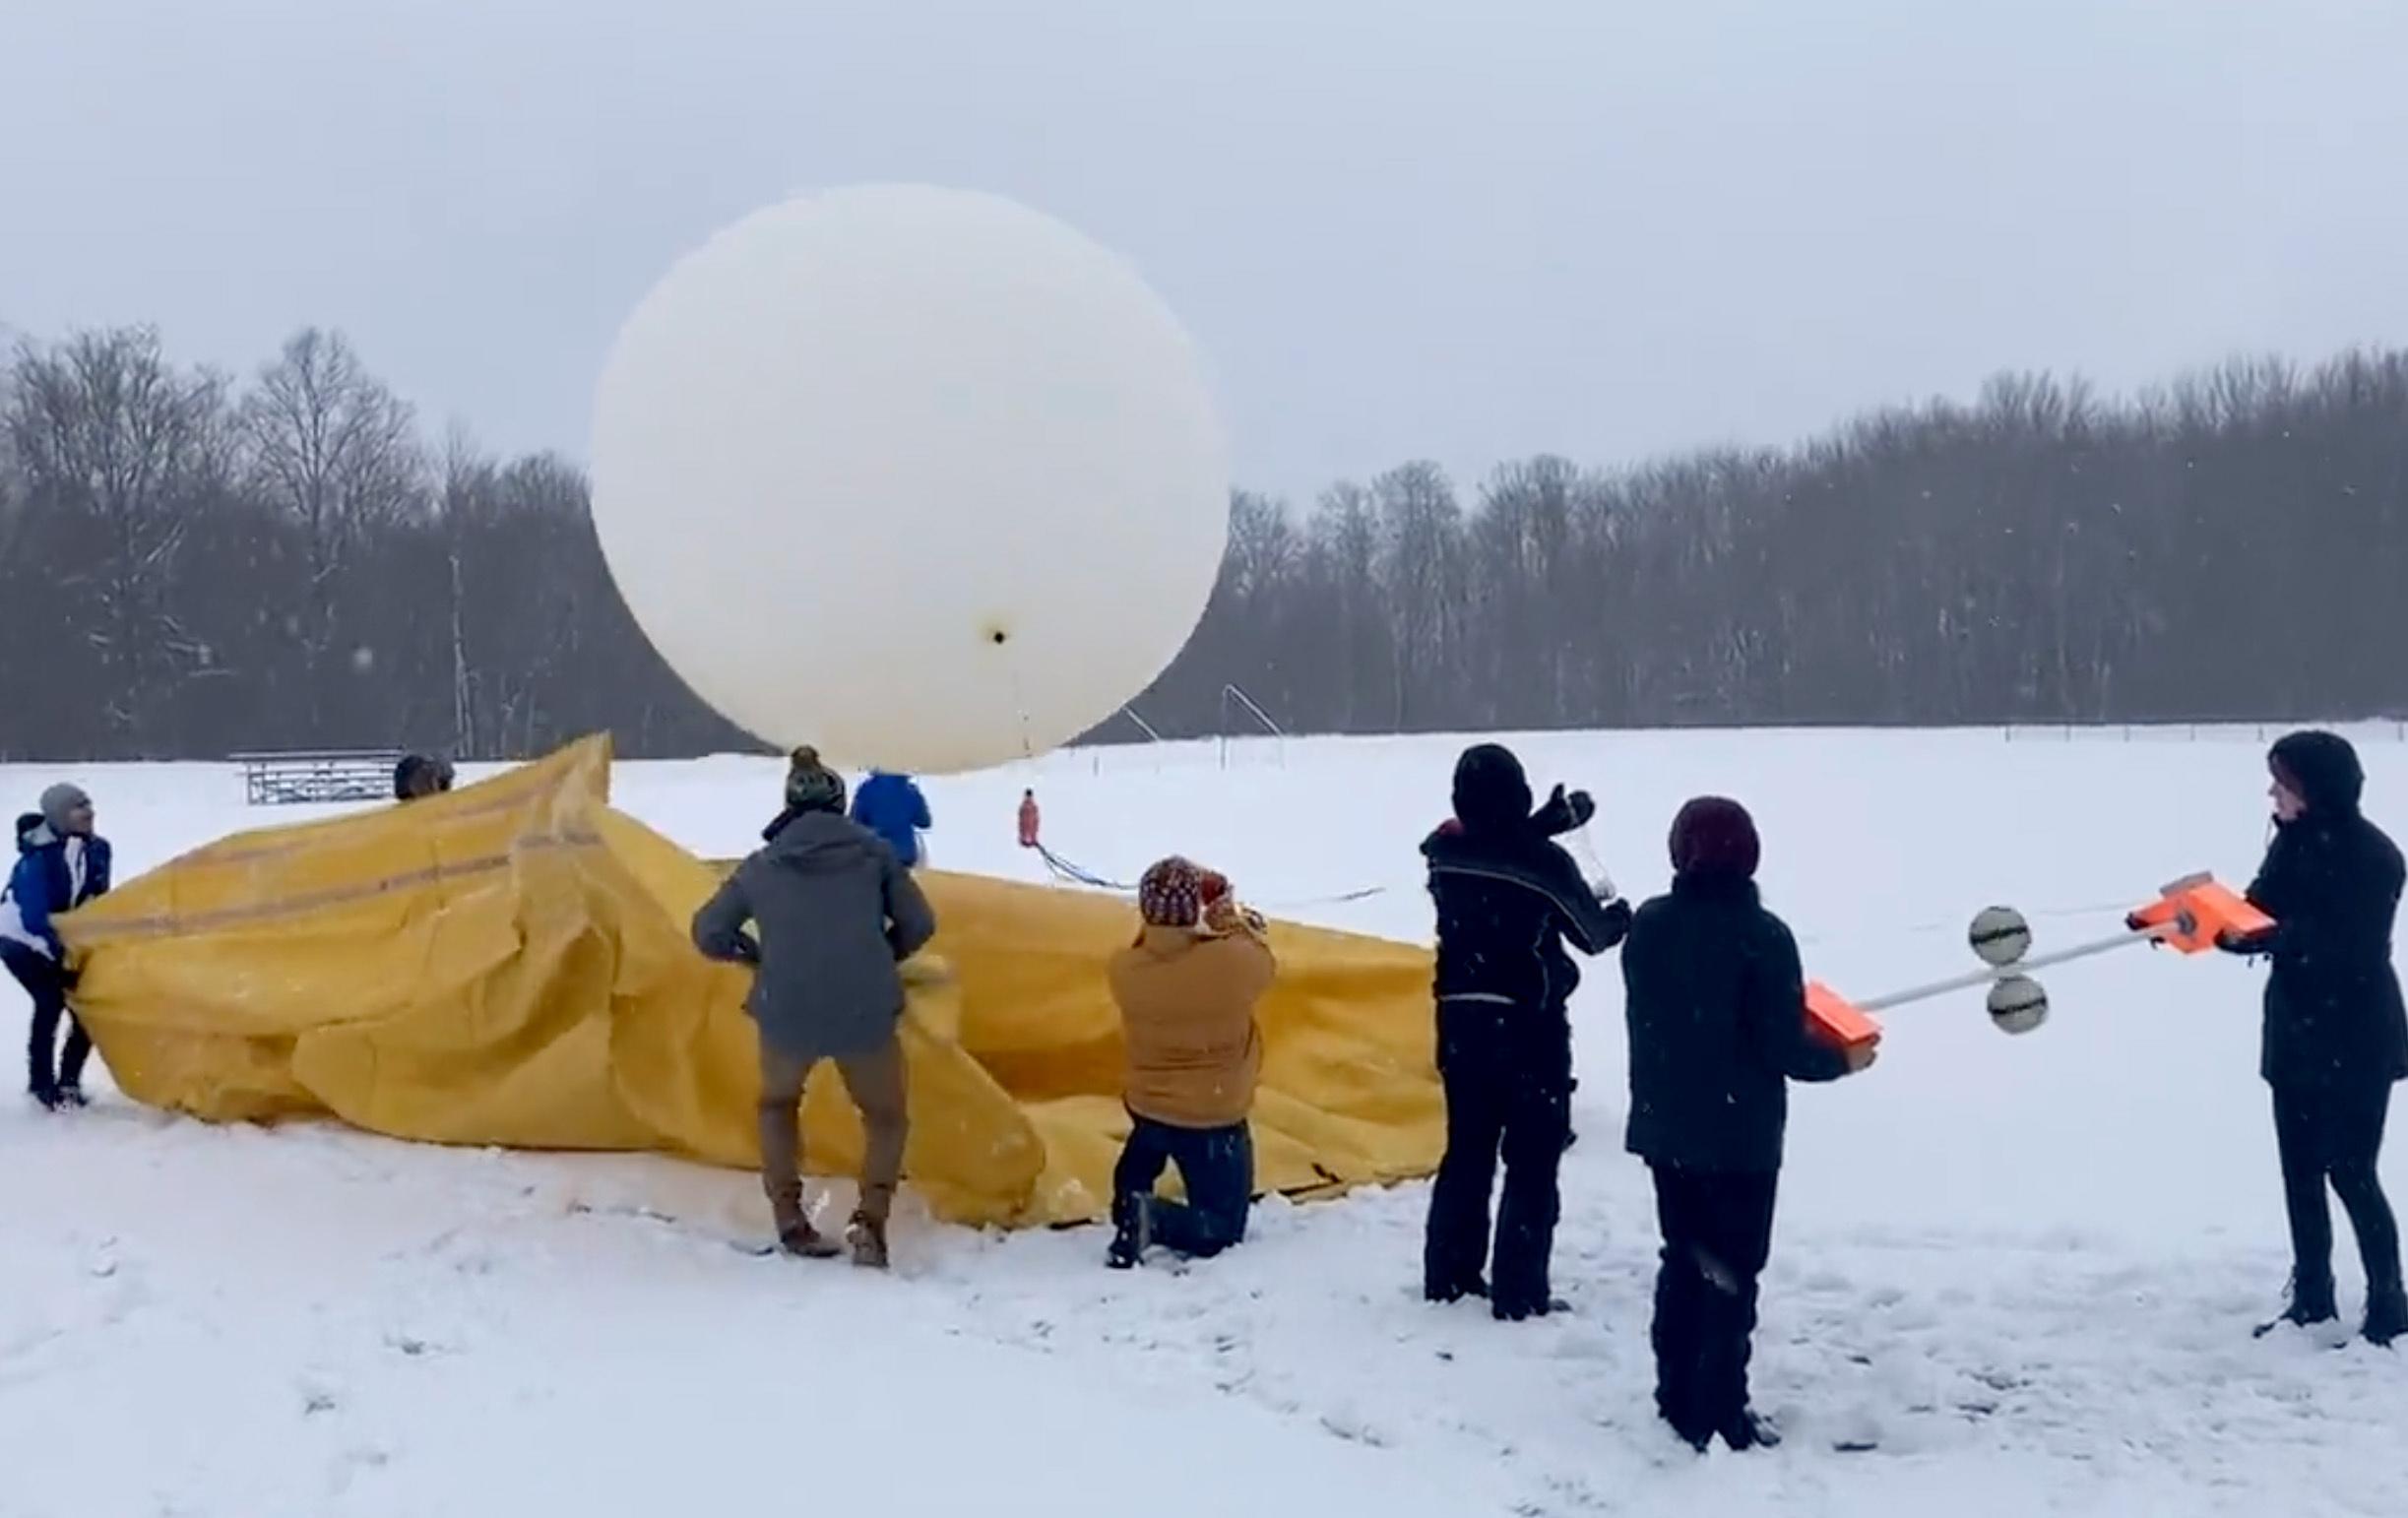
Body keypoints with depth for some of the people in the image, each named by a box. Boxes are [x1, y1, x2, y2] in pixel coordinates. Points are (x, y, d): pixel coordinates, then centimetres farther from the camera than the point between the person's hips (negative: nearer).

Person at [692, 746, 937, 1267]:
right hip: (867, 1013, -1)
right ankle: (871, 1219, 0)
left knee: (778, 1103, 31)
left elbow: (708, 934, 15)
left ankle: (789, 1219, 21)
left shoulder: (761, 864, 9)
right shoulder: (872, 850, 7)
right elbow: (918, 926, 8)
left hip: (786, 1013, 1)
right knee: (885, 1118, 22)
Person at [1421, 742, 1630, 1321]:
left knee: (1467, 1150, 17)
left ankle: (1448, 1275, 23)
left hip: (1461, 1021, 5)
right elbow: (1593, 935, -3)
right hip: (1528, 1024, -5)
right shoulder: (1544, 862, -17)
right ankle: (1520, 1292, 2)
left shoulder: (1443, 853, -2)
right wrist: (1618, 911, 18)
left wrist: (1552, 819, 25)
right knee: (1532, 1161, 2)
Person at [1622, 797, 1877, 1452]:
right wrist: (1845, 1060, 1)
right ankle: (1720, 1415, 6)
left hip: (1664, 1126, 5)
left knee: (1683, 1261, 17)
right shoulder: (1762, 935, -18)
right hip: (1740, 1134, -5)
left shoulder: (1647, 925, -1)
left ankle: (1677, 1400, 22)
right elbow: (1782, 1047, -17)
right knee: (1731, 1271, 5)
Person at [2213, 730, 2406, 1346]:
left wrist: (2274, 937, -34)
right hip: (2295, 1030, 7)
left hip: (2356, 1041, -7)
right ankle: (2312, 1297, 25)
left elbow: (2347, 946, -24)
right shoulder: (2292, 841, 4)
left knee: (2350, 1172, -4)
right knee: (2301, 1168, 13)